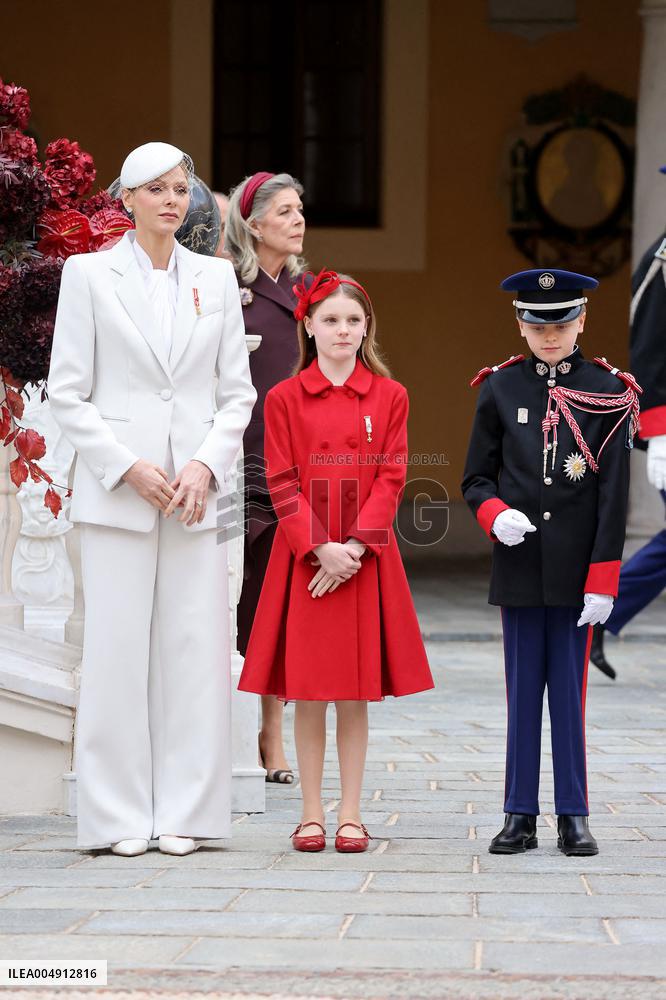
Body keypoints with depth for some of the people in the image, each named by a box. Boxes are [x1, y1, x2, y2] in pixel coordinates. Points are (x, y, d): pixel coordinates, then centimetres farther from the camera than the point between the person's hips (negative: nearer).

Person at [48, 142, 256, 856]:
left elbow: (237, 392, 11)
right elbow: (67, 393, 0)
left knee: (194, 648, 0)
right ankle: (121, 817, 4)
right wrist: (128, 467, -10)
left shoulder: (216, 278, 11)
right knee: (117, 649, -3)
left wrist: (206, 464, -5)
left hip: (196, 489, 2)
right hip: (115, 489, -2)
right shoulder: (88, 274, 3)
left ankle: (183, 813, 7)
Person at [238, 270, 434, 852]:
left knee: (356, 694, 4)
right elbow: (283, 485, -2)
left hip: (366, 559, 0)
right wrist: (320, 548, -13)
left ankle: (352, 814, 11)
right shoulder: (284, 399, 2)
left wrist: (355, 546, -12)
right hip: (304, 558, 0)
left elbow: (390, 480, 0)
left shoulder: (389, 397, 4)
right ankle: (312, 814, 10)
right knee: (307, 693, 2)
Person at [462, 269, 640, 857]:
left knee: (570, 689, 2)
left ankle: (575, 815, 9)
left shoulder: (606, 392, -1)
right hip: (519, 565, 2)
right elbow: (476, 479, 10)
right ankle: (521, 816, 11)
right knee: (523, 689, 6)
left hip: (576, 569, -2)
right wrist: (495, 515, -13)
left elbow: (614, 494, -4)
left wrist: (603, 579, -9)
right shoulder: (500, 389, 4)